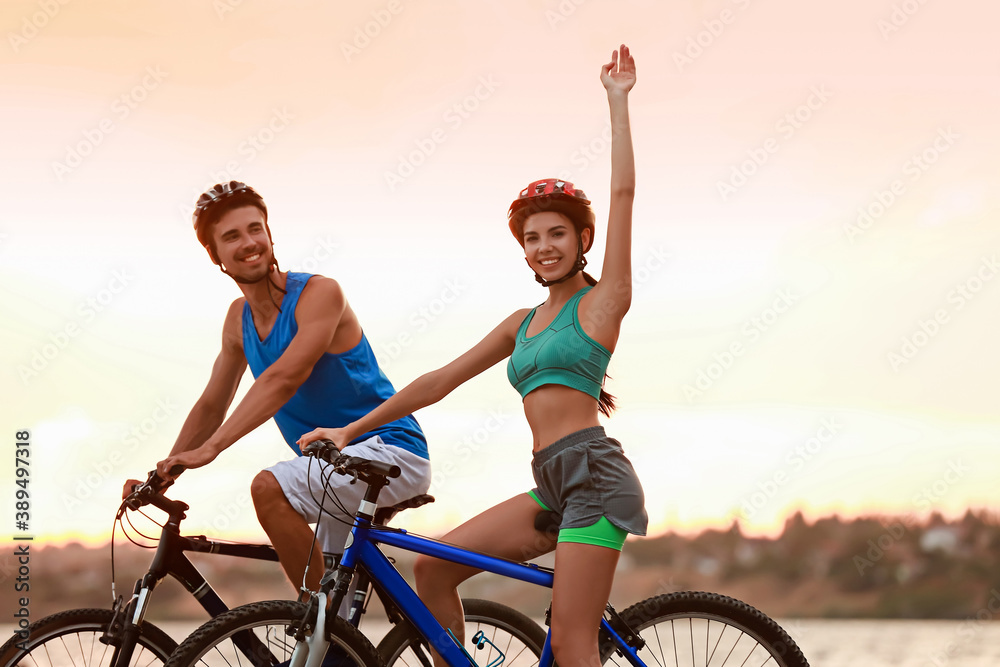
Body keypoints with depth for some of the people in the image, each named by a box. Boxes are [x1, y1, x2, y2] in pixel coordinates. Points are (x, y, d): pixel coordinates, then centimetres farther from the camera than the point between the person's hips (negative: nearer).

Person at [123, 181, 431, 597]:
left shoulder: (320, 293, -15)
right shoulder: (239, 317, 9)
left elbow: (284, 378, -28)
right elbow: (211, 406, 16)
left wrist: (211, 448, -34)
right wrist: (162, 475, 4)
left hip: (390, 452, -9)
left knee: (269, 487, -28)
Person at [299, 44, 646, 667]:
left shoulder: (601, 302, 1)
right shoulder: (523, 324, 20)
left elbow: (624, 191, -6)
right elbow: (441, 380, 21)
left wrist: (618, 101, -3)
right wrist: (352, 429, 20)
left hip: (594, 475, -8)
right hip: (552, 486, 8)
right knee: (433, 568, 0)